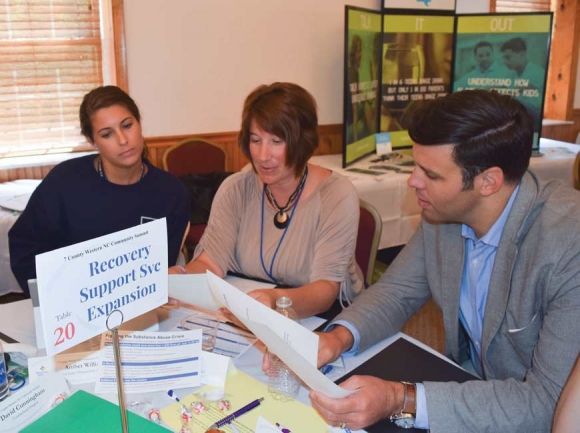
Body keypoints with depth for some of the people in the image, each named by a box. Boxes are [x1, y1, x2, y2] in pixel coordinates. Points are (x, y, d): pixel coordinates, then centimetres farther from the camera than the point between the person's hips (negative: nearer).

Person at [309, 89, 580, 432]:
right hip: (469, 386, 5)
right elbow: (396, 292, 2)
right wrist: (339, 337, -18)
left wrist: (403, 402, -32)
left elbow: (552, 403, -27)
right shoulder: (443, 213, -10)